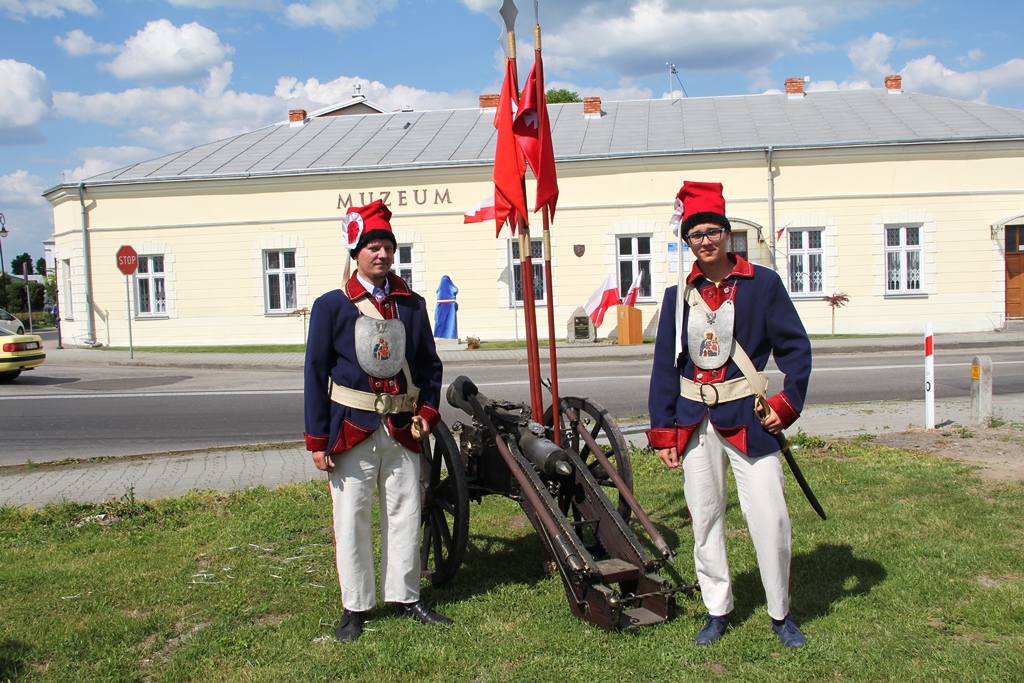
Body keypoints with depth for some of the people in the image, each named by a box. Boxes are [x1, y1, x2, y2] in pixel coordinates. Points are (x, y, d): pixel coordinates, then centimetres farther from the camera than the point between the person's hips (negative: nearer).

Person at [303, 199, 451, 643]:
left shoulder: (412, 304, 7)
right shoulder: (331, 306, -3)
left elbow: (430, 364, 14)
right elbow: (316, 373, -3)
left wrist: (427, 411, -2)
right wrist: (317, 439, -6)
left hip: (403, 430, 3)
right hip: (352, 429, -3)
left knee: (405, 514, 11)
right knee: (351, 518, 4)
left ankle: (406, 596, 25)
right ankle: (355, 606, 18)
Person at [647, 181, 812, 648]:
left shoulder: (763, 284, -2)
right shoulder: (678, 295, 6)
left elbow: (796, 348, 0)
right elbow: (665, 366, 8)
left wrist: (786, 404, -11)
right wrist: (663, 431, 3)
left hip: (748, 417, -3)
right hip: (694, 420, 3)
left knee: (769, 516, -3)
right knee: (704, 517, 9)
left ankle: (781, 614, 16)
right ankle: (717, 610, 24)